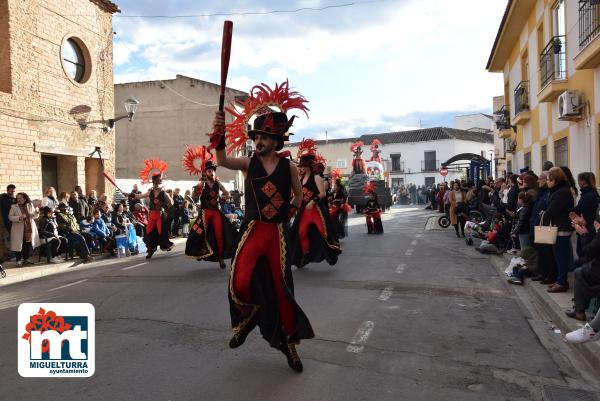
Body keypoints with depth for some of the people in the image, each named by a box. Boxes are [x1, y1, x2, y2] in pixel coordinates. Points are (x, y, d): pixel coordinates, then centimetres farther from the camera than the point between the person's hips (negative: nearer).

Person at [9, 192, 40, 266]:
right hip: (18, 230, -3)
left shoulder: (30, 205, 7)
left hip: (29, 228, 3)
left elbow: (34, 216, 10)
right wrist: (19, 217, -21)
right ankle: (19, 260, 8)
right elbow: (10, 217, -5)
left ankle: (26, 259, 22)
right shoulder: (13, 207, -1)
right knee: (19, 244, -2)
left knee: (28, 244, 7)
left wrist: (37, 212, -12)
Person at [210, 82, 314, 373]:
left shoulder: (289, 167, 2)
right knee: (240, 283, -17)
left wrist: (288, 213, 9)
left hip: (277, 233, 0)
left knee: (281, 287, 6)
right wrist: (219, 135, -31)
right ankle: (245, 320, 19)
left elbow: (298, 196, 16)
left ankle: (288, 342, 25)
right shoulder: (249, 163, 2)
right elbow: (222, 161, -17)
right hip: (252, 230, 0)